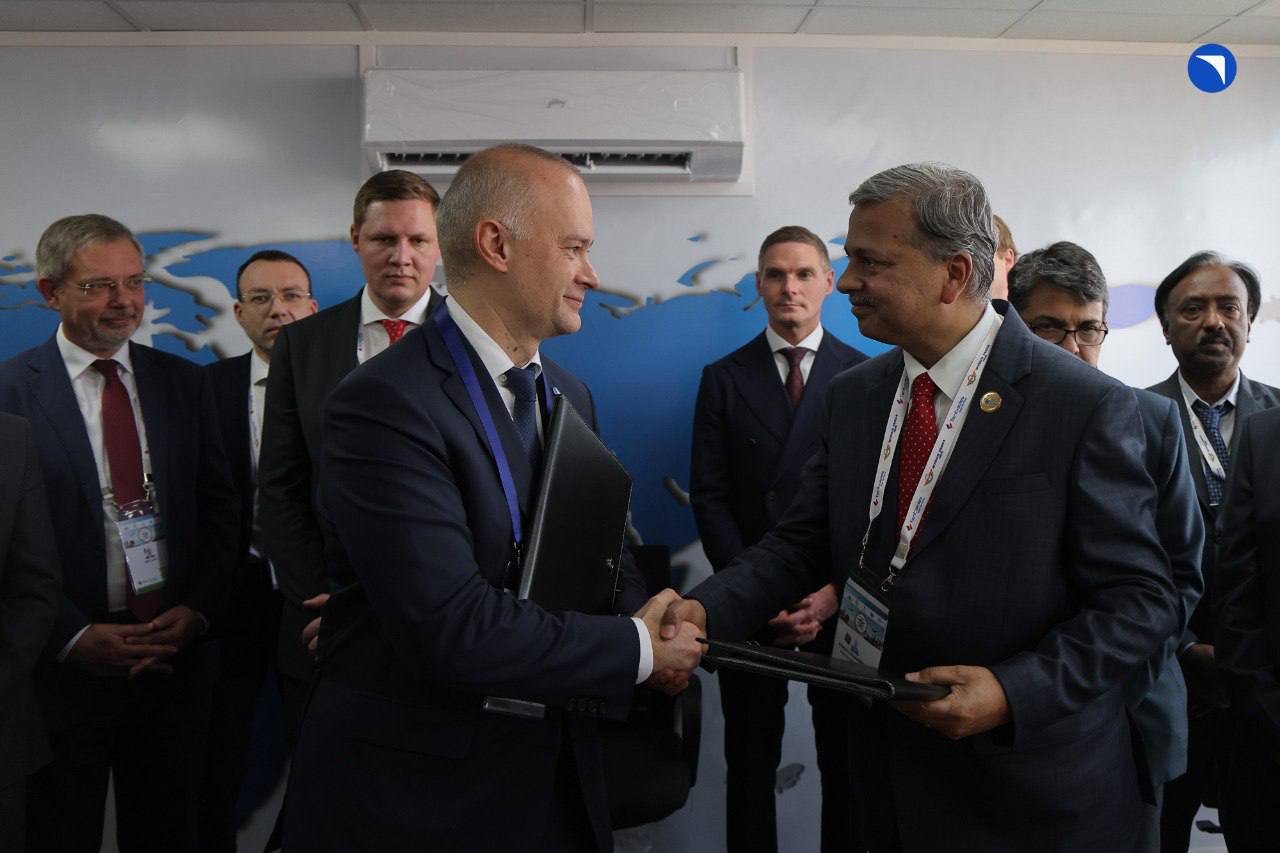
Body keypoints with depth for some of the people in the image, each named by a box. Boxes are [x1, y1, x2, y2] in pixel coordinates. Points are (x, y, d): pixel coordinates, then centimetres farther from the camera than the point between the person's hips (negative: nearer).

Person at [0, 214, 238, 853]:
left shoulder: (184, 382, 5)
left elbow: (218, 506, 5)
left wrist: (198, 609, -7)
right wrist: (74, 636, -13)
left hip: (176, 654, 3)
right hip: (63, 670, -3)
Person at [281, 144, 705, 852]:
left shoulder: (571, 396, 6)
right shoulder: (385, 404, -20)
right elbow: (451, 627, -27)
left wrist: (644, 620, -10)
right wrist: (637, 648, -16)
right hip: (418, 796, -6)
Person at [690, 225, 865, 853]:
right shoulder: (723, 379, 4)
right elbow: (709, 497, -1)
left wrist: (838, 591, -11)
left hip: (843, 606, 0)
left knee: (846, 763, 10)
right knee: (750, 762, 11)